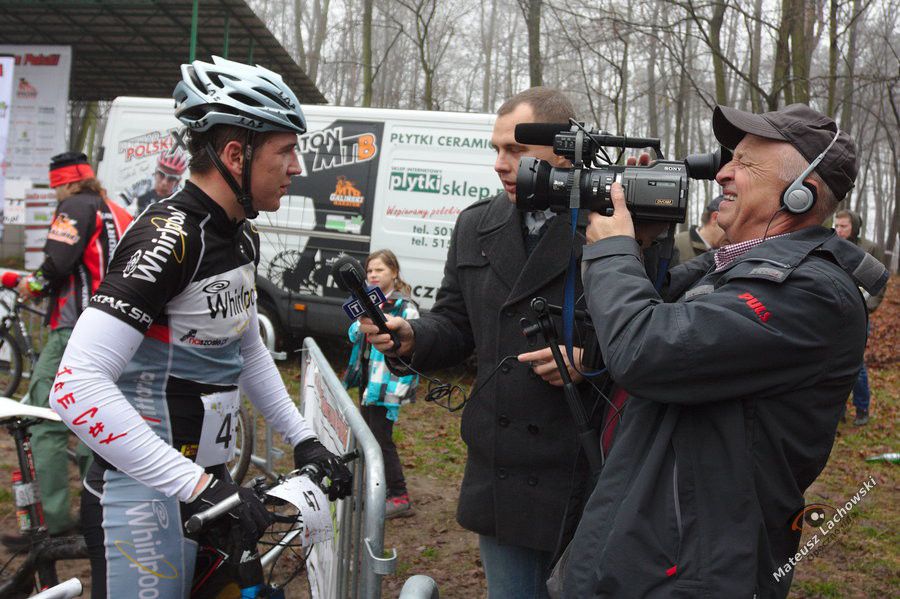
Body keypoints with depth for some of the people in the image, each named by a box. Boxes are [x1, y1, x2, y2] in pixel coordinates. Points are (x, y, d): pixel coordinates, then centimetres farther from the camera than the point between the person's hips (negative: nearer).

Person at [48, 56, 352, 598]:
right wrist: (197, 484, -30)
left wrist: (303, 439, 13)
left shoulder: (242, 236, 7)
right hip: (143, 497, -9)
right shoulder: (170, 238, -22)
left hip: (205, 484, 9)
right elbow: (76, 387, -29)